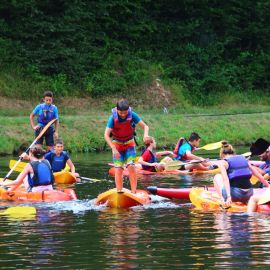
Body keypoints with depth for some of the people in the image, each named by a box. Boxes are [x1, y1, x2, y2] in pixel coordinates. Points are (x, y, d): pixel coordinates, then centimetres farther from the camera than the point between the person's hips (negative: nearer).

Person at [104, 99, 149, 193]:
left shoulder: (132, 115, -19)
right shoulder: (113, 118, -22)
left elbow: (145, 126, -17)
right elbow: (106, 135, -26)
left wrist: (145, 134, -41)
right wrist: (113, 149, -36)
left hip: (129, 143, 1)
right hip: (117, 143, -1)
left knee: (131, 166, -14)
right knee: (118, 169, -9)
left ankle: (134, 192, -13)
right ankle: (119, 192, -7)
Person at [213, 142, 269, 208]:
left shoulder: (223, 162, 3)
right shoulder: (243, 159, 17)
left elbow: (225, 179, -12)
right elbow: (258, 174, 16)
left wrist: (228, 197, -21)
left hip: (235, 195, -6)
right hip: (249, 195, 6)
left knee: (217, 177, 19)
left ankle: (224, 202, 5)